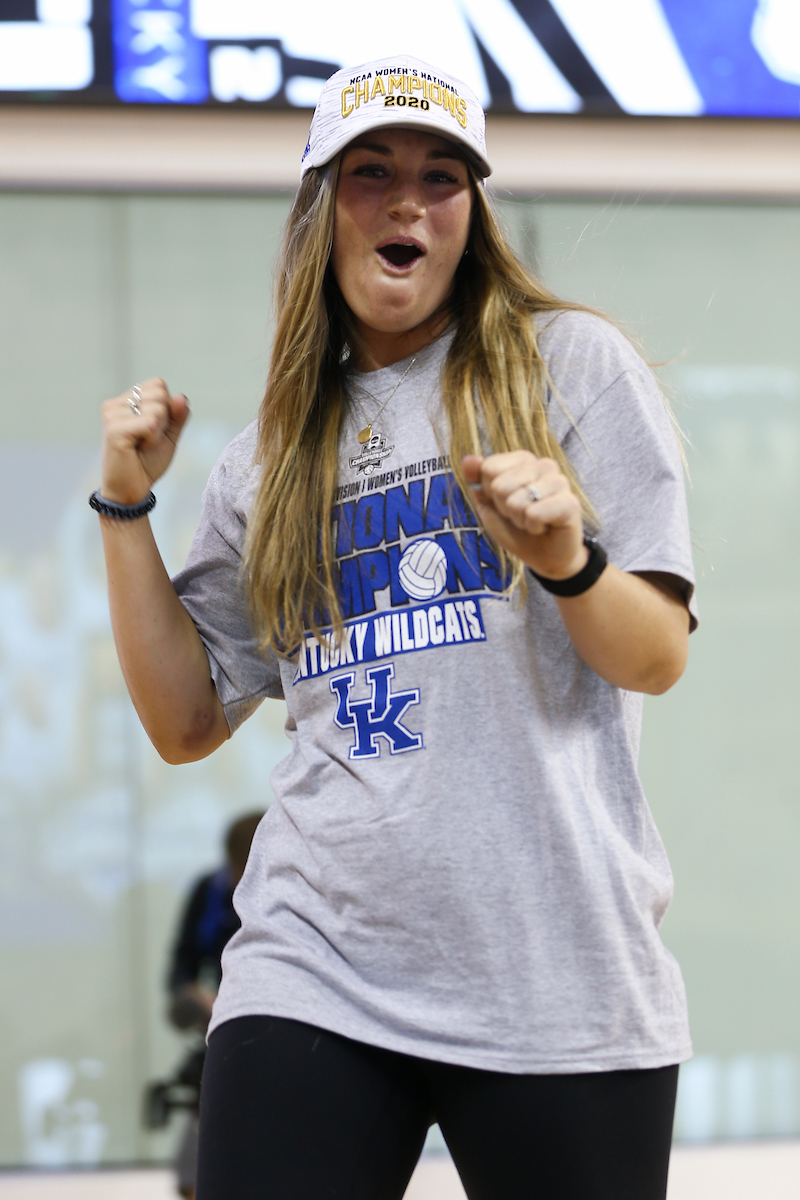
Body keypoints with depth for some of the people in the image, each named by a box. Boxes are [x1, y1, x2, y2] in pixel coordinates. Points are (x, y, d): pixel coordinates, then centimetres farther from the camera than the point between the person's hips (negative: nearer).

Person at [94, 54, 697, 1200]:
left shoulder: (571, 362, 5)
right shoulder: (269, 458, 16)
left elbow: (658, 658, 0)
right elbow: (186, 720, 16)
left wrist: (565, 561, -20)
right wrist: (127, 506, 10)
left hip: (555, 974, -2)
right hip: (315, 970, 3)